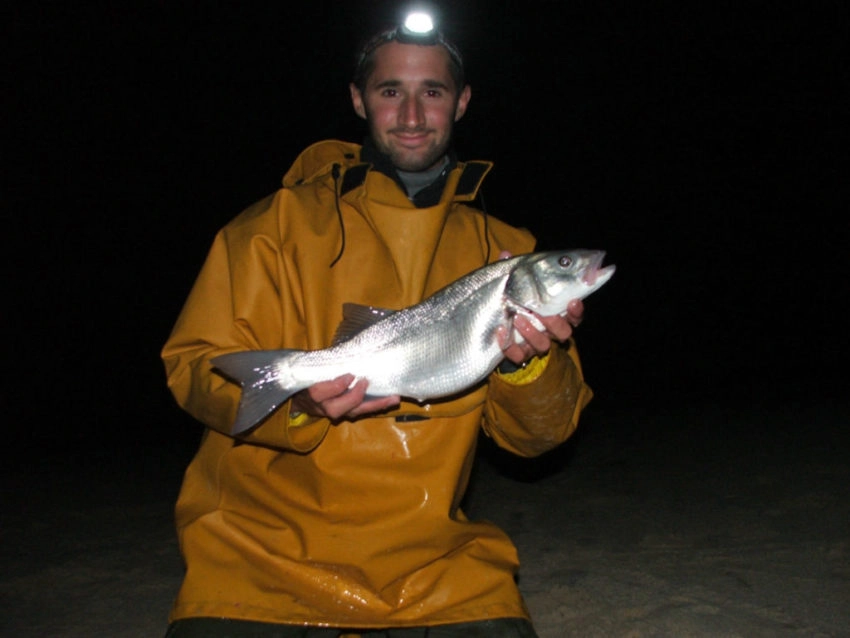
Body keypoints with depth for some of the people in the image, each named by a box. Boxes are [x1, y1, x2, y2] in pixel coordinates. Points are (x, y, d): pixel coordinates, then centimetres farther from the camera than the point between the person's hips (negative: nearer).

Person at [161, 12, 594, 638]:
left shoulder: (500, 249, 8)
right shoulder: (285, 219, 2)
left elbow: (536, 434, 5)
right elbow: (195, 365, -2)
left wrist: (528, 363, -17)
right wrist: (297, 405, -21)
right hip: (268, 542, -2)